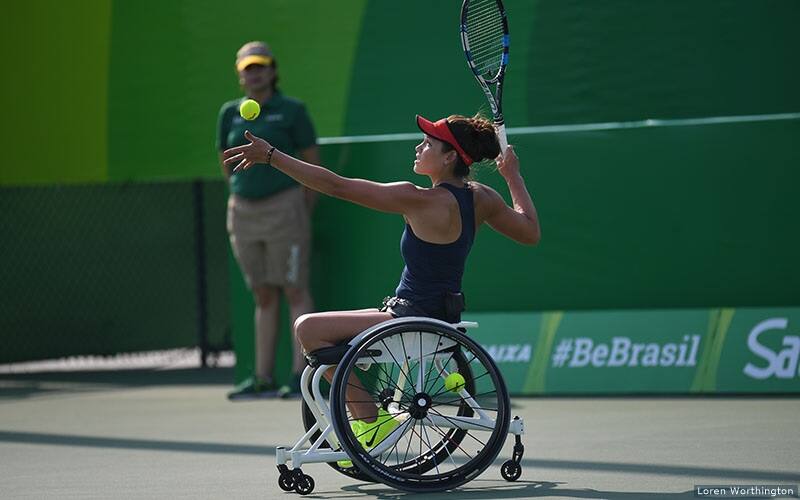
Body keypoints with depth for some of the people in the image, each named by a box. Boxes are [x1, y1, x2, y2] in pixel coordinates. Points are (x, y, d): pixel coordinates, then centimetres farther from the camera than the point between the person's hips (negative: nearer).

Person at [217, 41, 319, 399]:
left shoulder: (292, 111, -2)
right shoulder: (230, 114, 9)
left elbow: (313, 162, 0)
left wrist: (303, 211, 1)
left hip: (284, 208, -5)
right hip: (244, 210, 5)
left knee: (295, 291, -5)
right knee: (263, 296, 8)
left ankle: (301, 375, -5)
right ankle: (263, 377, 9)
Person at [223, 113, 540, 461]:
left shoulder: (422, 201, -21)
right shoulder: (480, 198, -1)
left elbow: (337, 186, -21)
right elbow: (531, 232, 12)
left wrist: (271, 156, -17)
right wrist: (513, 176, 22)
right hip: (440, 317, 9)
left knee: (308, 328, -10)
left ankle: (369, 420, -5)